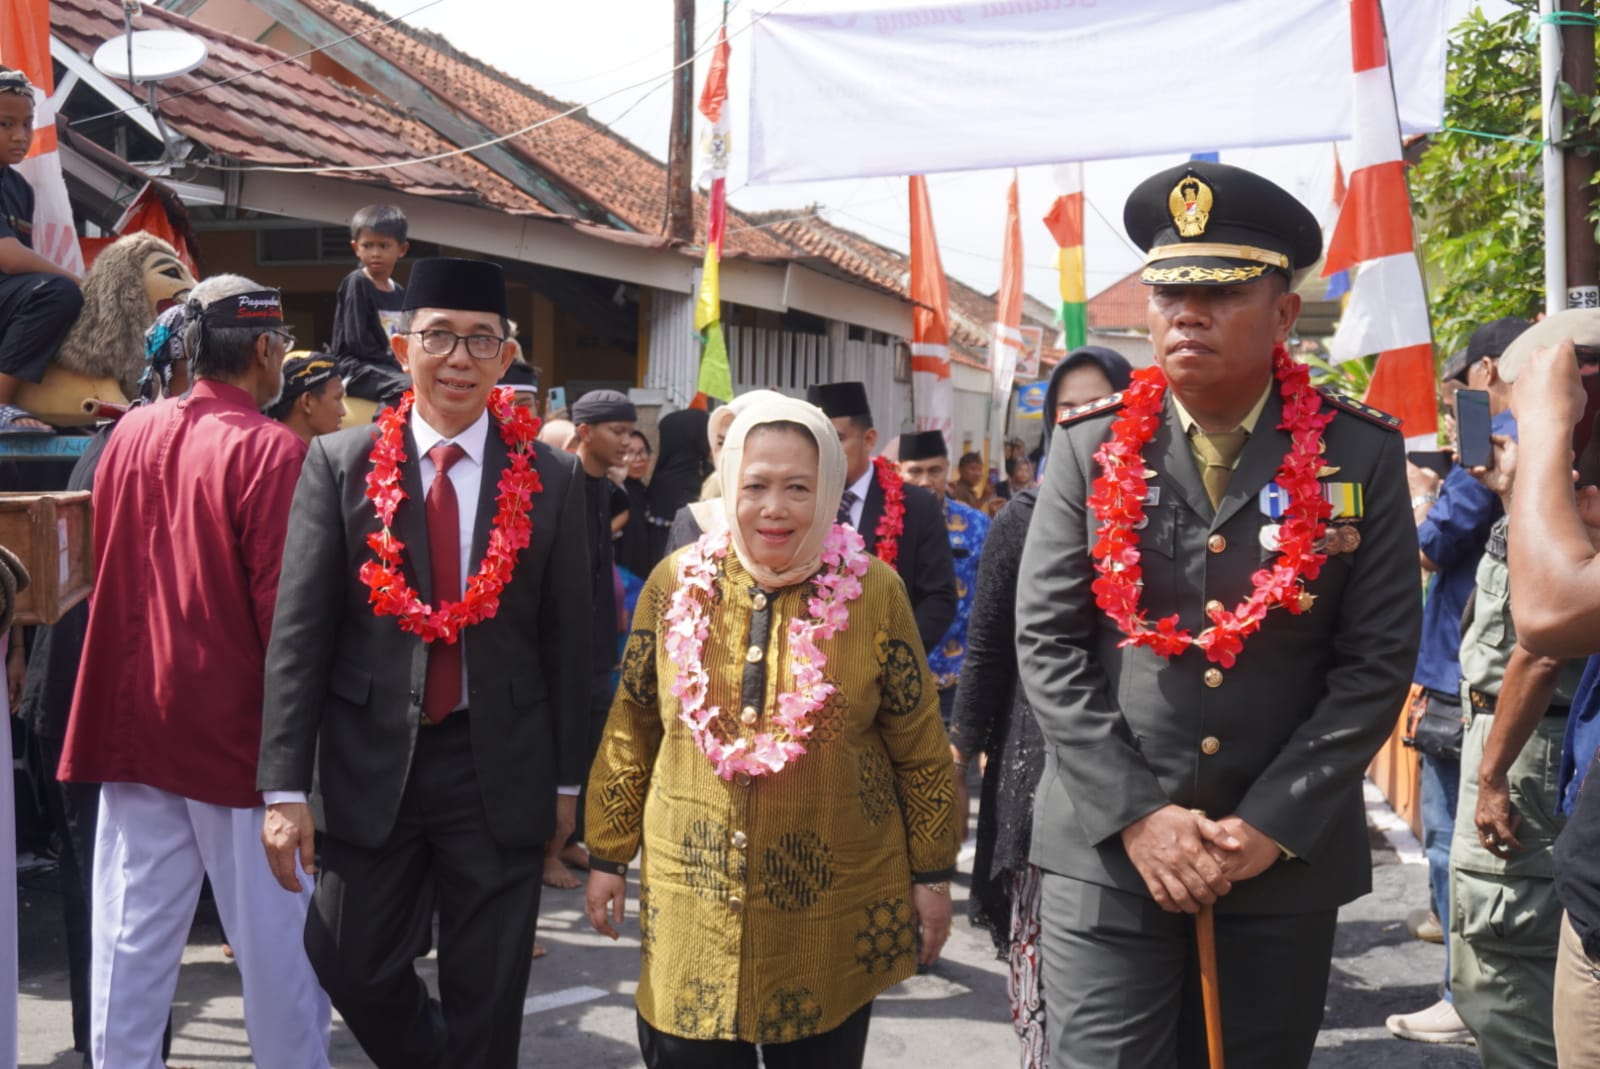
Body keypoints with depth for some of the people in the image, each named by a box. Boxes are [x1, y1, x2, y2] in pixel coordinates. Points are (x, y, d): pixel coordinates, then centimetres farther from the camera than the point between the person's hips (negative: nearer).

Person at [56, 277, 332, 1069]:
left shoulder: (128, 434, 6)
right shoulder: (269, 449, -15)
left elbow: (108, 573, 16)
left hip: (136, 717, 6)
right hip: (237, 724, -6)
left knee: (133, 930, 11)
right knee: (273, 933, 6)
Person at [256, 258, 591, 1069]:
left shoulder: (550, 478, -1)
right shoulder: (339, 464, -1)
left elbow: (567, 638, 3)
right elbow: (298, 633, -4)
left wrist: (566, 780, 4)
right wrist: (286, 788, -8)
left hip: (501, 764, 0)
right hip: (372, 759, 0)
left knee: (488, 999, 8)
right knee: (354, 970, 6)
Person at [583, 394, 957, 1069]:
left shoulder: (874, 591, -5)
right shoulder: (677, 581, -1)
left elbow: (919, 747, 2)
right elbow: (632, 729, 7)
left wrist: (932, 875, 3)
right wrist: (609, 855, 9)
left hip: (832, 906, -1)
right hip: (692, 902, 1)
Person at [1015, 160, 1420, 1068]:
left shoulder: (1361, 454, -1)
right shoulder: (1091, 448, 0)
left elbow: (1378, 657, -3)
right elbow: (1048, 643, -2)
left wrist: (1273, 824, -10)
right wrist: (1136, 816, -10)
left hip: (1287, 857, 1)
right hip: (1107, 851, 0)